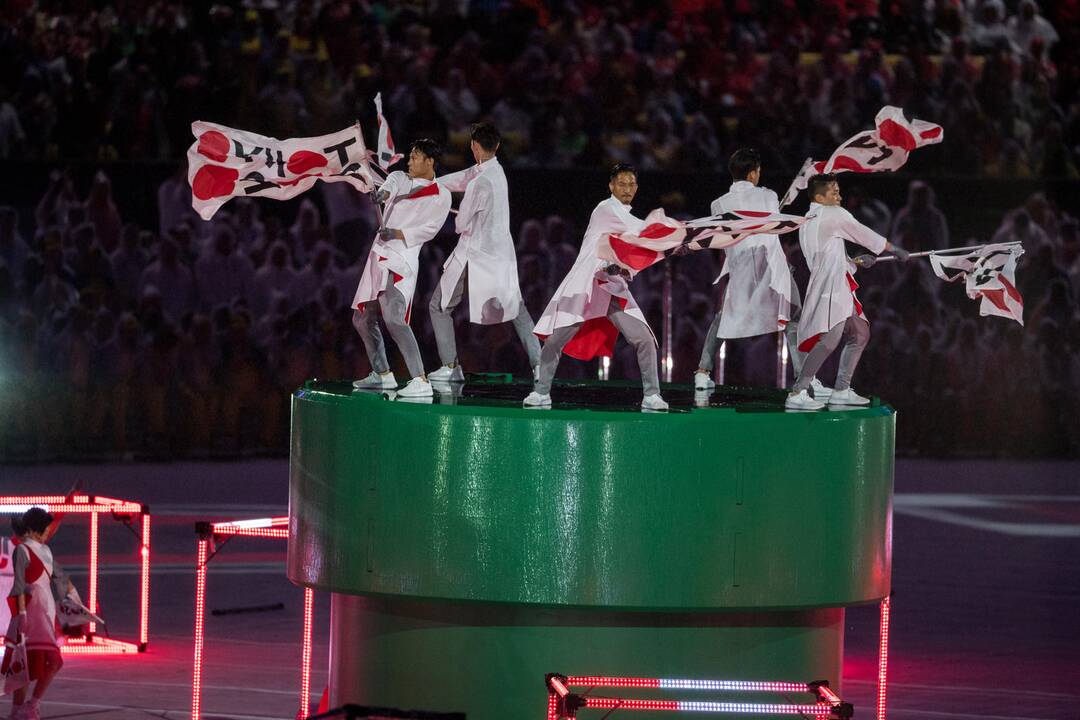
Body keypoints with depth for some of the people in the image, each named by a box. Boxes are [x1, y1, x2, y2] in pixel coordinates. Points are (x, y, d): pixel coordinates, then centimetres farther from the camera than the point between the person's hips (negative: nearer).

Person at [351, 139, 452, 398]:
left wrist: (397, 233, -21)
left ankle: (421, 381, -29)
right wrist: (384, 192, -35)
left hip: (402, 259, -8)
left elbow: (429, 230, -8)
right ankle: (382, 375, 28)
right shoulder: (402, 178, 12)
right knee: (362, 318, 14)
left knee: (394, 319, -24)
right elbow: (394, 183, -11)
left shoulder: (441, 196, -2)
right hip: (379, 255, 8)